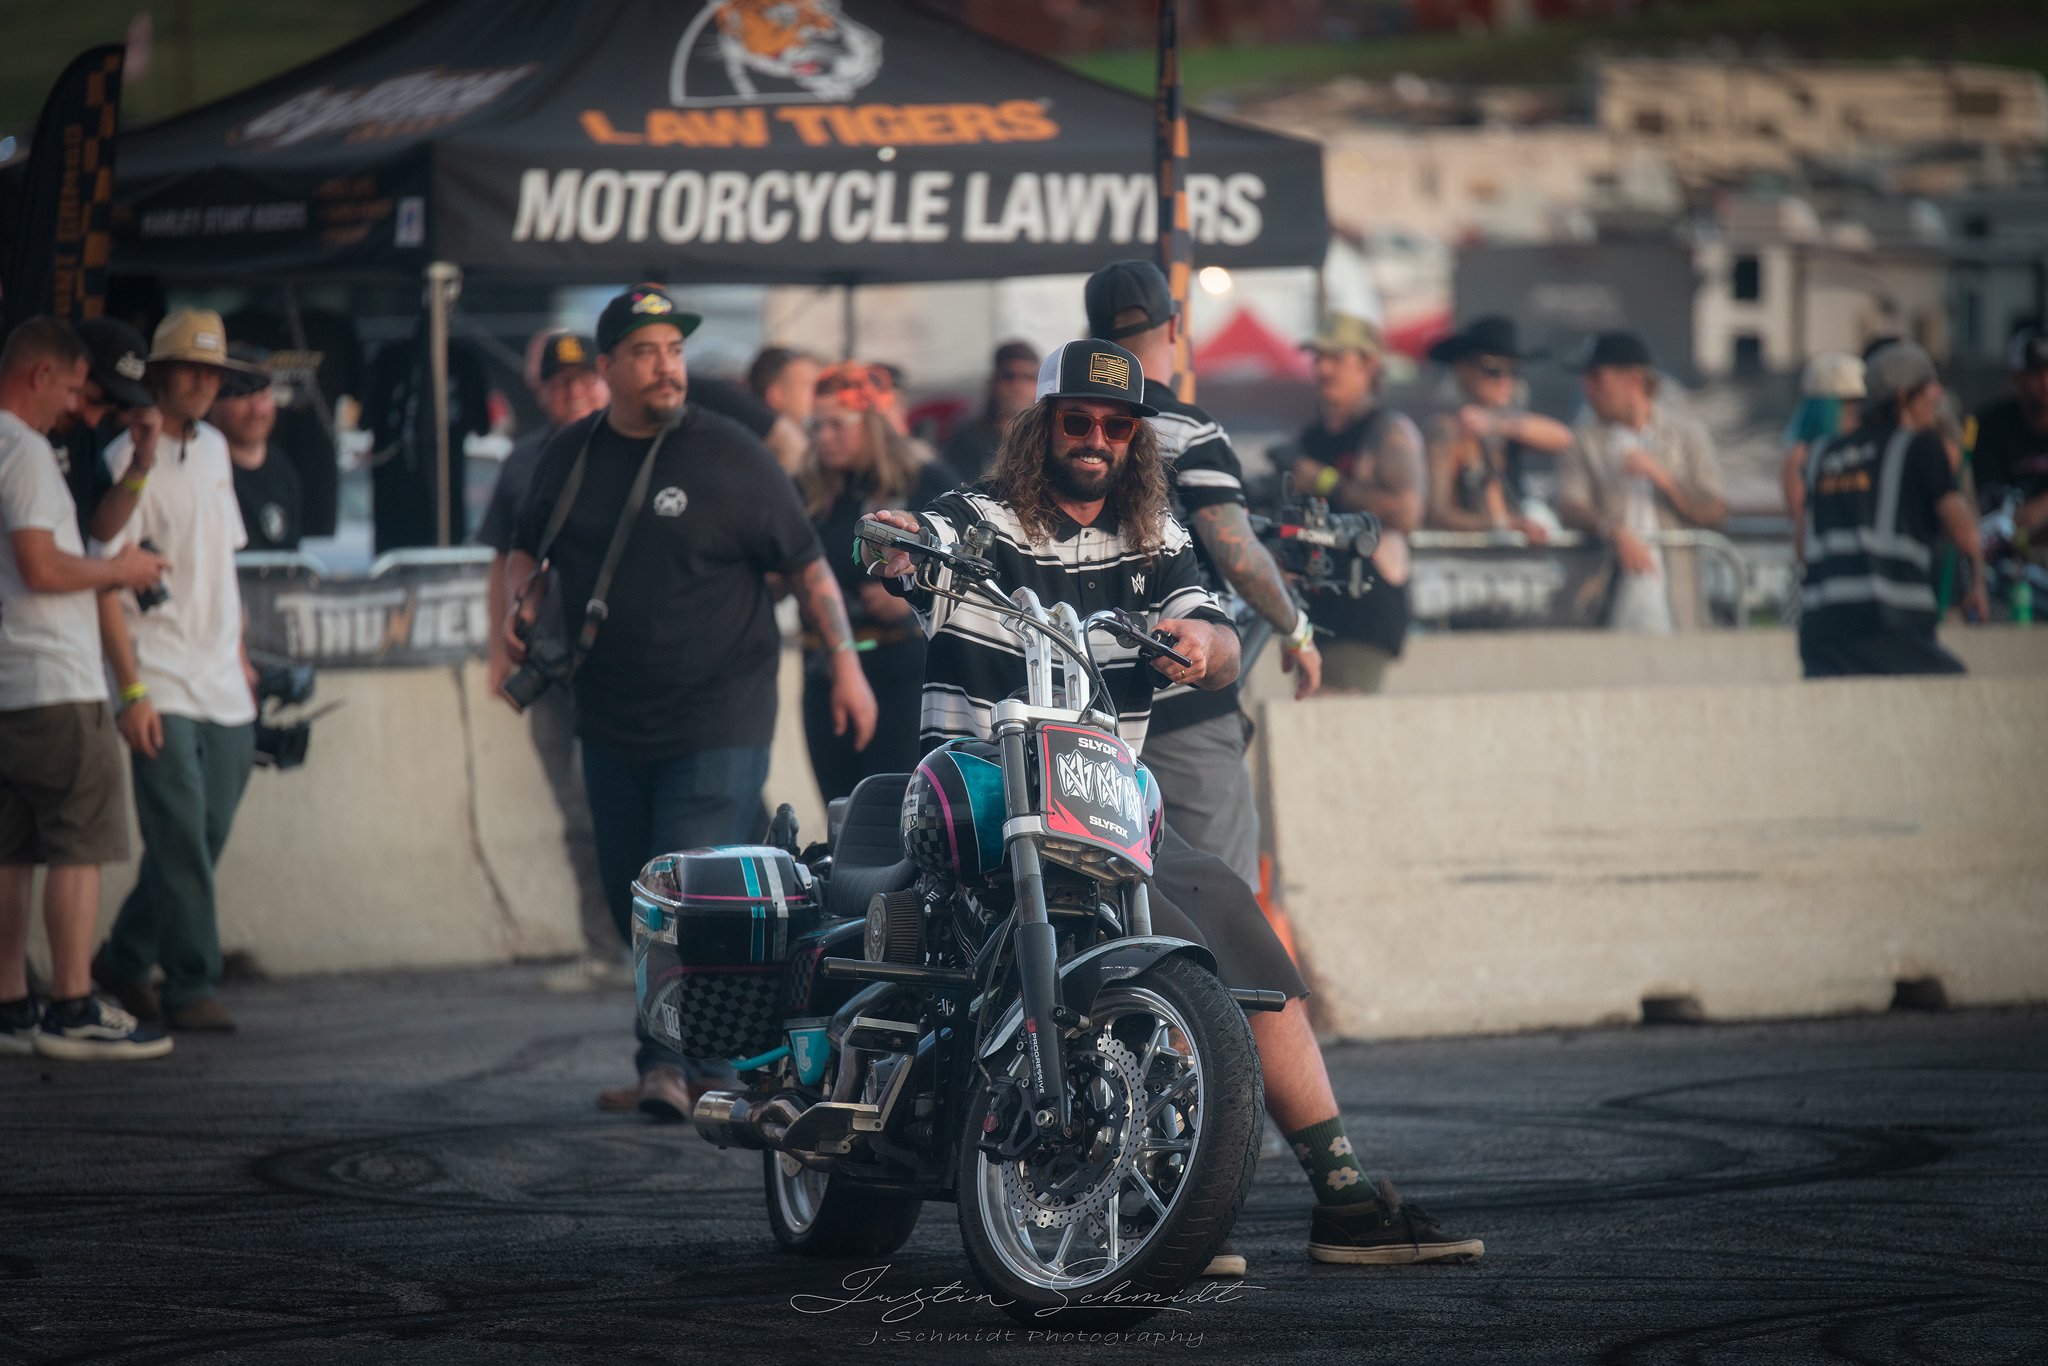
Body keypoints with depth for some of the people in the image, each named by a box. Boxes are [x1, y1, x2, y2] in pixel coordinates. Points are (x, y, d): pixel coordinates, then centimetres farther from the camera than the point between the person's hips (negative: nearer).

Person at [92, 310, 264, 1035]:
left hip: (223, 688, 7)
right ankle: (191, 986, -6)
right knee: (181, 841, -10)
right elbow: (106, 582, -11)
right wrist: (131, 689, -17)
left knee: (203, 838, 8)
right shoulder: (129, 460, -8)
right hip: (162, 688, -7)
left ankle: (125, 960, 23)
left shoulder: (213, 448, 15)